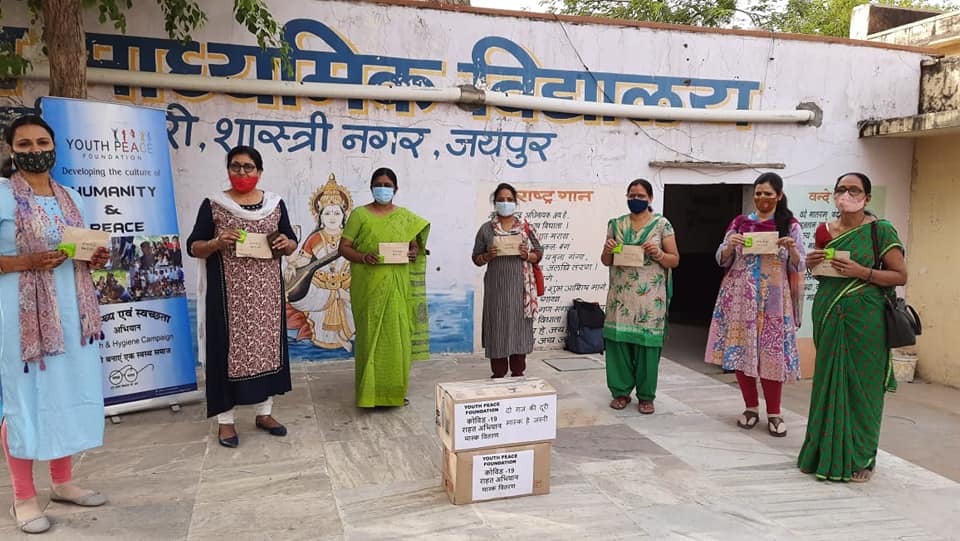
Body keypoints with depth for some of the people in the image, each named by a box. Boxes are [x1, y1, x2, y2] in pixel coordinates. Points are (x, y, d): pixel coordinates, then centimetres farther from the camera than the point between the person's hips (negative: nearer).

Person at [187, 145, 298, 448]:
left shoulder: (275, 203, 8)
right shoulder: (213, 204, 0)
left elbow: (292, 244, 12)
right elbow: (193, 247, -1)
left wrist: (286, 244, -10)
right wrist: (217, 243, -20)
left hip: (266, 290, 3)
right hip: (228, 292, -3)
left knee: (266, 344, 8)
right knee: (227, 347, 0)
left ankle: (264, 412, 21)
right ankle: (225, 420, 11)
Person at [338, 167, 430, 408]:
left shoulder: (406, 217, 13)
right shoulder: (360, 214, 4)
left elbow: (415, 246, 15)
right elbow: (344, 247, 0)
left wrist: (414, 254, -8)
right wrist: (363, 257, -19)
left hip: (398, 287, 2)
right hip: (369, 287, -2)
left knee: (397, 336, 2)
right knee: (371, 335, -1)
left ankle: (396, 390, 15)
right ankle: (370, 392, 8)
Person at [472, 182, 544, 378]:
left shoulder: (526, 227, 6)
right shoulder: (486, 229, 5)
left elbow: (539, 253, 10)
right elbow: (476, 258, 8)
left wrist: (527, 255, -11)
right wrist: (488, 256, -12)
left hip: (520, 286, 0)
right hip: (496, 287, 0)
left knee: (519, 327, 3)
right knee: (497, 328, 0)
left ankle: (518, 373, 15)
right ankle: (498, 374, 10)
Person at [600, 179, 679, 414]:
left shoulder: (662, 224, 3)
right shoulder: (616, 224, 10)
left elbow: (675, 260, 4)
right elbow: (606, 261, 14)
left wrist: (658, 254, -15)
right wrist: (607, 250, -8)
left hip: (650, 296, -2)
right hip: (621, 295, 2)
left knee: (647, 342, 0)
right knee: (618, 340, 1)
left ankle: (646, 395, 13)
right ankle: (621, 391, 16)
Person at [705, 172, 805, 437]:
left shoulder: (790, 225, 4)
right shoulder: (739, 222, 8)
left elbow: (799, 267, 3)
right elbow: (722, 260, 9)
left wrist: (791, 249, -16)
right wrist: (730, 245, -11)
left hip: (773, 299, -2)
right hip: (740, 296, 2)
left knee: (772, 352, -3)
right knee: (741, 350, 3)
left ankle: (774, 413, 9)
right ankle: (751, 408, 18)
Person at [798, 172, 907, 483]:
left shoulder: (879, 230, -5)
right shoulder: (826, 231, 9)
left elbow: (900, 276, -6)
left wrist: (862, 272, -19)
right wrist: (812, 263, -1)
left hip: (863, 317, -5)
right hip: (827, 313, 5)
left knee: (860, 385, 2)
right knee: (827, 382, 10)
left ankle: (860, 458, 15)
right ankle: (825, 453, 22)